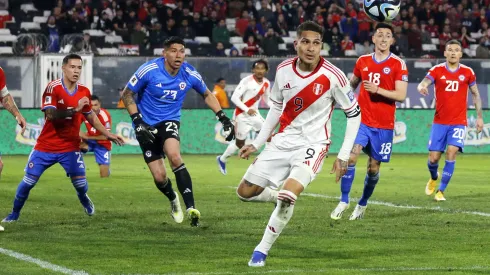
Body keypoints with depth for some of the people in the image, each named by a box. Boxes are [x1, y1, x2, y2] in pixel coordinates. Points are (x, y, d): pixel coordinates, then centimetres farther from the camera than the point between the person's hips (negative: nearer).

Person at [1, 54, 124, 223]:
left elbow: (91, 117, 14)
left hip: (70, 147, 3)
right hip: (46, 146, -3)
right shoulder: (53, 88, -16)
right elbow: (51, 115, -28)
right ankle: (14, 214, 19)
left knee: (80, 183, -5)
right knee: (28, 181, 0)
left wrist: (108, 135, 12)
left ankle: (85, 202, 30)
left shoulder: (84, 92, -1)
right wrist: (75, 109, -36)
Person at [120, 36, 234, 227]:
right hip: (147, 126, 0)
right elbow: (127, 94, -8)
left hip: (169, 123, 1)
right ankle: (173, 200, 31)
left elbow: (207, 95, 11)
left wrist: (223, 118, 2)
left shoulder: (190, 74, -10)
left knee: (174, 157, -31)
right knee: (159, 177, -5)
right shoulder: (149, 70, -18)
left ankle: (190, 207, -31)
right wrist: (137, 121, -17)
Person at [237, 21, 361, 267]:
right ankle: (285, 201, 31)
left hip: (313, 144, -5)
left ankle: (262, 250, -8)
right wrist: (257, 143, 13)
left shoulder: (333, 76, -17)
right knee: (245, 192, 3)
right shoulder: (283, 70, -5)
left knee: (288, 194, -27)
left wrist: (343, 156, -9)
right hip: (283, 140, 5)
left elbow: (354, 114, -6)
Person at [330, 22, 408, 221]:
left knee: (374, 167, 5)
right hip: (362, 120, 1)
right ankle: (344, 201, -7)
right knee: (351, 157, -17)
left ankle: (363, 204, 25)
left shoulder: (398, 65, -4)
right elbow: (352, 84, 25)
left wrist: (378, 90, -22)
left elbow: (401, 95, -11)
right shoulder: (363, 61, 6)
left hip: (384, 125, -1)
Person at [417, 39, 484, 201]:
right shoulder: (437, 70, -2)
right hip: (439, 122, 0)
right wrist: (421, 87, -43)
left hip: (458, 123, 0)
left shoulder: (467, 72, 2)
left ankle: (441, 191, -6)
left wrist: (479, 117, 8)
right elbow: (423, 84, -18)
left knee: (451, 154, -17)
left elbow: (475, 94, 13)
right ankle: (434, 178, 35)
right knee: (433, 158, 0)